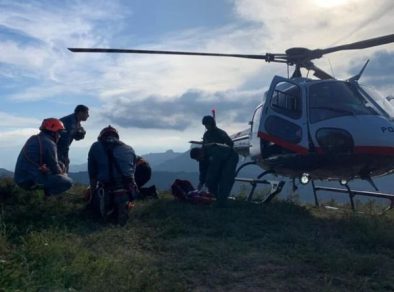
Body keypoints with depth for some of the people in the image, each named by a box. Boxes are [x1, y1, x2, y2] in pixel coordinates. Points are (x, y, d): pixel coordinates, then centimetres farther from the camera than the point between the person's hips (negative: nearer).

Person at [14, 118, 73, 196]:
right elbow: (54, 168, -9)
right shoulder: (49, 143, -14)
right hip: (31, 181, -9)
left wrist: (60, 164, 10)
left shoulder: (33, 139, 13)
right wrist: (62, 173, 11)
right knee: (68, 182, -11)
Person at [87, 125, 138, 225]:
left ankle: (109, 208, -2)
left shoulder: (95, 147, 11)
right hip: (127, 190, 2)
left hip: (106, 189, -2)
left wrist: (93, 192, 31)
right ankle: (121, 205, 0)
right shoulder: (129, 149, 16)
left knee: (95, 203, 31)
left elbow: (92, 173, 15)